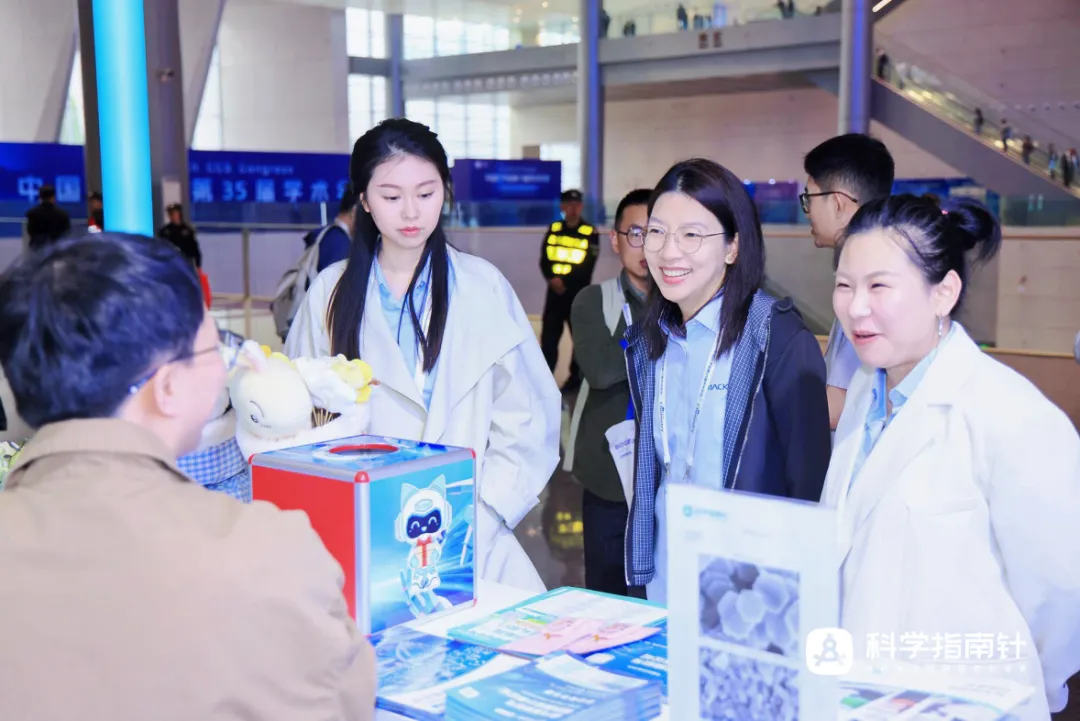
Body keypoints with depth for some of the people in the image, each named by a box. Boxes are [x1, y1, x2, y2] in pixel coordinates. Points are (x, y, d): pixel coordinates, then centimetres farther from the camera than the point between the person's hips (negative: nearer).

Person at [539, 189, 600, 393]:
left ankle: (576, 378, 17)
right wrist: (552, 279, -15)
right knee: (548, 336, 2)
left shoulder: (591, 233, -6)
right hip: (554, 292, 3)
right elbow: (544, 260, 3)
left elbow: (587, 267, -10)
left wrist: (564, 281, -16)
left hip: (579, 294, -3)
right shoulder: (553, 229, 6)